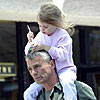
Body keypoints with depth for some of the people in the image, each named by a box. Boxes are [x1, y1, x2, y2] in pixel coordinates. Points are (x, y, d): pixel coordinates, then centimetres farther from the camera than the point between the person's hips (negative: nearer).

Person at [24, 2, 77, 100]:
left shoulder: (63, 36, -11)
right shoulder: (40, 36, 7)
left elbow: (62, 55, -24)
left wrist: (45, 47, -28)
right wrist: (30, 42, -7)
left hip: (64, 70, -6)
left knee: (66, 81, -41)